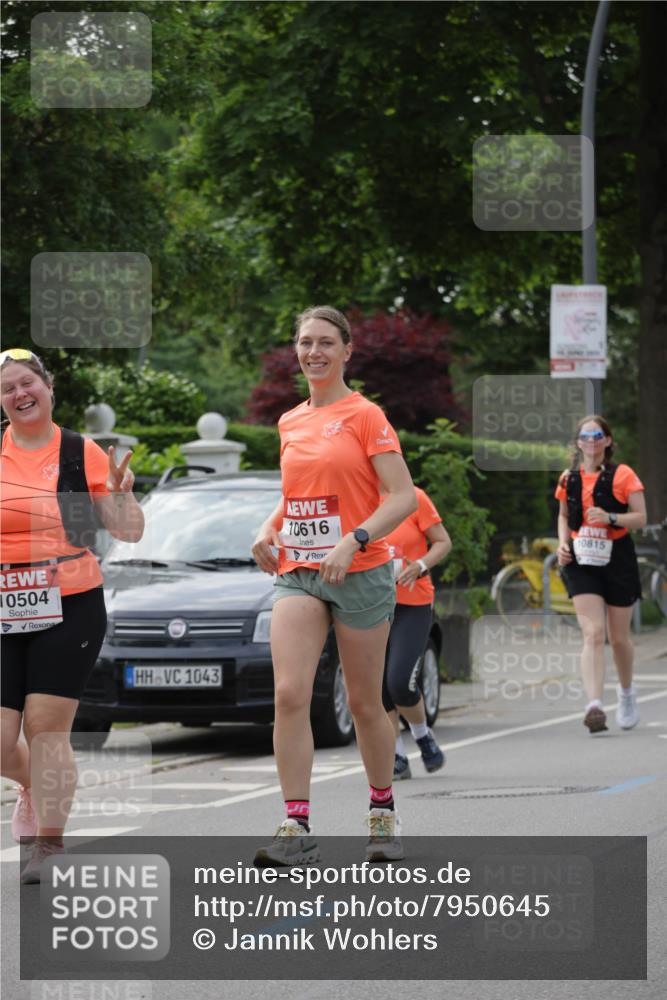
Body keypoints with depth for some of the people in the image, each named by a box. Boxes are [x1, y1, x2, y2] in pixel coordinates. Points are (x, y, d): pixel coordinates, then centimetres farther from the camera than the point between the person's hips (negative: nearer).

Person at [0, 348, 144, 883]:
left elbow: (129, 531, 3)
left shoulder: (81, 454, 1)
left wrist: (120, 493, -15)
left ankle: (49, 844, 1)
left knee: (47, 728, -8)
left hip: (69, 611, -2)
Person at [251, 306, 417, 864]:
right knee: (290, 695, -12)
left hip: (360, 573, -4)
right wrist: (269, 529, 7)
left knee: (364, 703, 6)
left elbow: (403, 497, -10)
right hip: (297, 571, 4)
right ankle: (297, 829, -13)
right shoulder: (290, 423, 13)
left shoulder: (365, 416, -4)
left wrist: (354, 541, -21)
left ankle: (383, 813, 26)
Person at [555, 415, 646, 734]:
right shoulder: (569, 479, 7)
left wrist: (610, 518, -22)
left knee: (619, 636, 11)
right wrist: (563, 542, 2)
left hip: (617, 559, -1)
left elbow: (640, 517, -5)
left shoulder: (622, 475, -3)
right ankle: (594, 705, -25)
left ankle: (627, 693, 38)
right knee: (592, 634, -14)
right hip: (581, 562, 1)